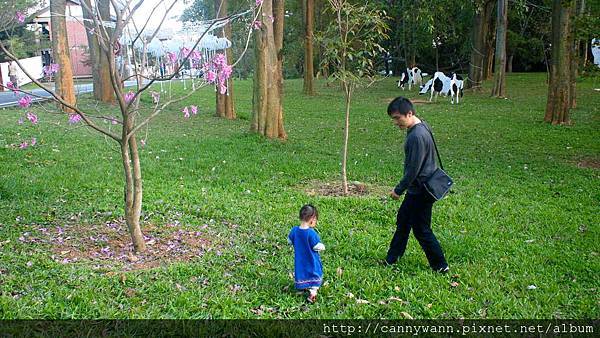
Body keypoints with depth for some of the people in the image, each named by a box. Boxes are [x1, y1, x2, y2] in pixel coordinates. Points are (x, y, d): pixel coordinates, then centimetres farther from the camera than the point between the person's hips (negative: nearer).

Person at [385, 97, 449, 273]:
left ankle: (440, 265, 16)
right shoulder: (421, 126, 6)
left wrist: (399, 190, -12)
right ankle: (391, 259, 32)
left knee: (421, 229, 3)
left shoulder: (416, 136, -27)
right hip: (418, 189, 11)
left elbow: (413, 169, -24)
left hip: (421, 191, -11)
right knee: (403, 220, 19)